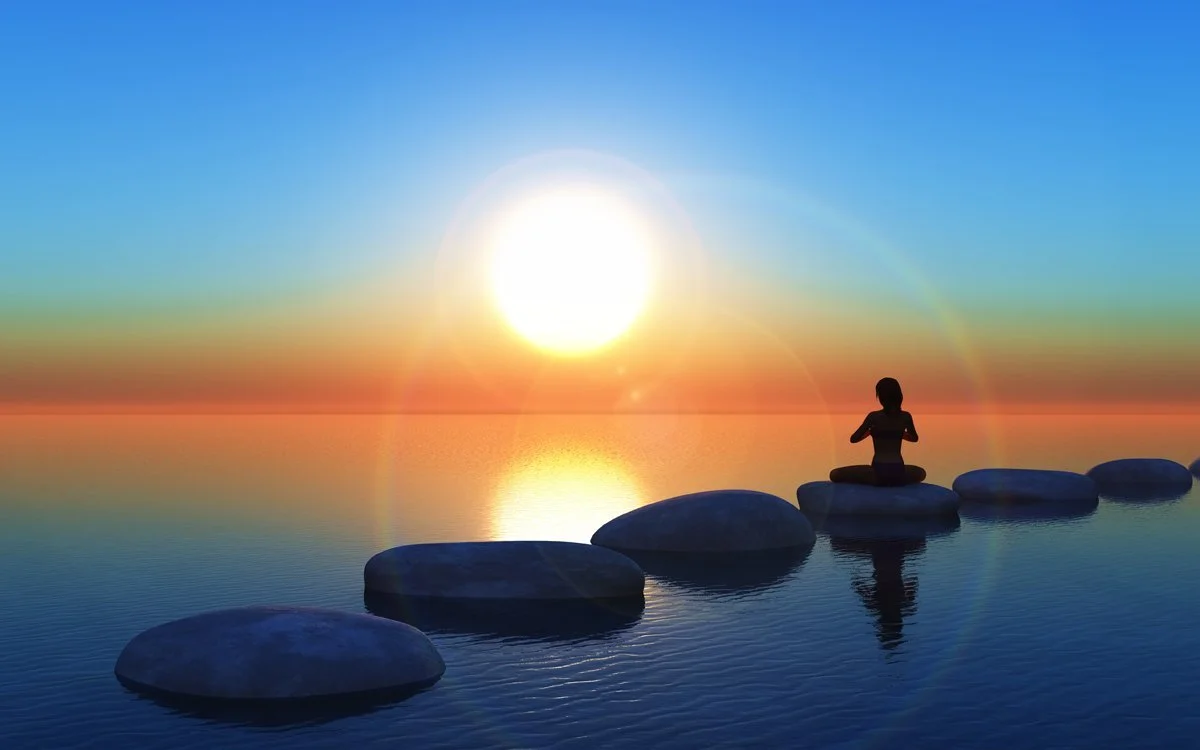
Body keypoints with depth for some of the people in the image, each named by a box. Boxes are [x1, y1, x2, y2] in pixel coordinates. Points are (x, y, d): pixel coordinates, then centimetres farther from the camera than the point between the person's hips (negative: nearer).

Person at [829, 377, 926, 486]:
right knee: (920, 473, 38)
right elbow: (914, 438, 21)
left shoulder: (874, 417, -9)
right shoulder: (906, 416, 1)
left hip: (879, 472, -4)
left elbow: (853, 439, 2)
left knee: (835, 474, 10)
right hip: (898, 474, 4)